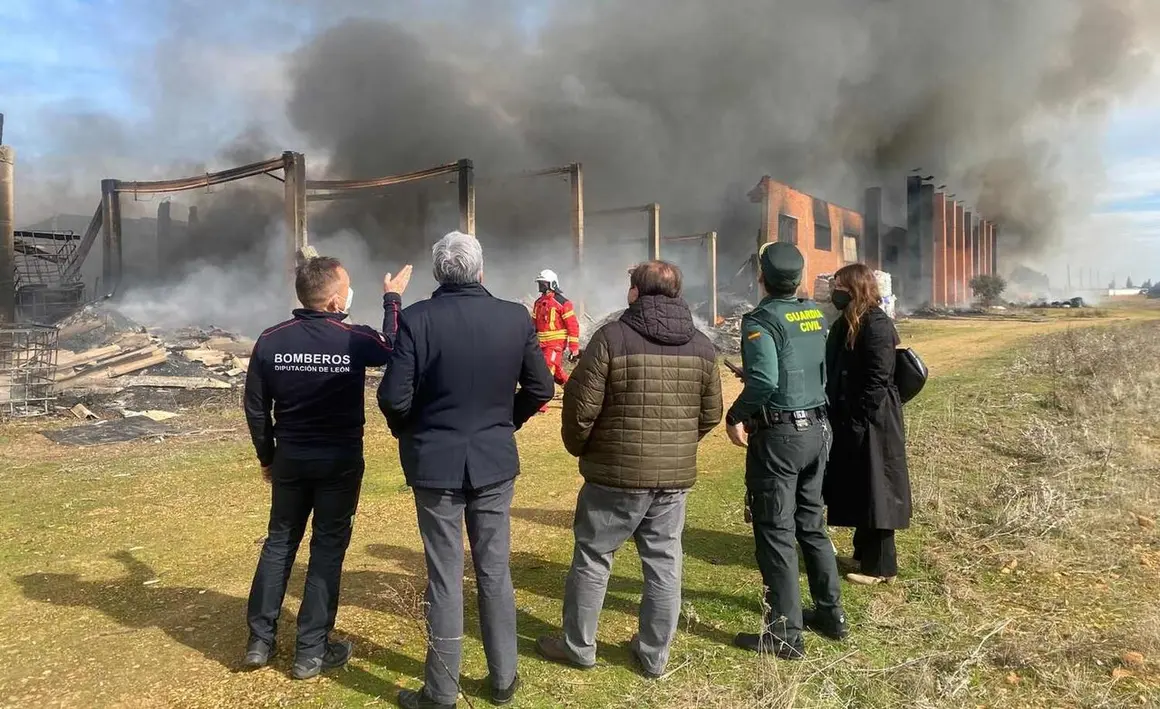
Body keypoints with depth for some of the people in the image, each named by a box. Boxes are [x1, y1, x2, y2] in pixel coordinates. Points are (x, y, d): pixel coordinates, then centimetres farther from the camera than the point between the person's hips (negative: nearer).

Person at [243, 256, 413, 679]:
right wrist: (392, 300, 19)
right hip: (340, 461, -3)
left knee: (279, 542, 17)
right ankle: (311, 652, 14)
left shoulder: (270, 341, -7)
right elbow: (392, 348, 7)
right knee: (328, 549, 7)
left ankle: (260, 641, 24)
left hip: (290, 458, 3)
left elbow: (256, 408, 0)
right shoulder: (355, 340, -16)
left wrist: (267, 456, 13)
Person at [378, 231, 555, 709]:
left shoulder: (417, 319, -14)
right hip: (495, 461, 2)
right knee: (495, 573, 15)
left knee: (445, 579, 8)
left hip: (435, 463, -2)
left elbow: (394, 397, -14)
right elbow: (540, 389, 1)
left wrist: (409, 434, 7)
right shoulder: (516, 318, -6)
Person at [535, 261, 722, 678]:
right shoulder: (701, 346, 3)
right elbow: (710, 413, 9)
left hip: (617, 473, -4)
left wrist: (577, 446, 6)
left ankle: (578, 646, 25)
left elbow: (581, 403, -12)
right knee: (664, 563, 13)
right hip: (676, 476, 5)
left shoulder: (613, 337, -12)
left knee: (592, 558, 12)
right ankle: (654, 655, 25)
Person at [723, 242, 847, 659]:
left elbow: (764, 381, -26)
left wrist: (736, 416, -13)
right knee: (811, 525, 20)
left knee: (775, 533, 0)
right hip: (817, 429, 8)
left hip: (779, 436, -8)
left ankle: (786, 635, 7)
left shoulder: (761, 320, -15)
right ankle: (831, 613, 31)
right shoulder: (815, 314, 8)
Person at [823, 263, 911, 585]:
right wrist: (838, 418, 8)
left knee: (873, 491, 1)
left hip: (872, 425, -9)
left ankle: (880, 566, 14)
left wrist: (858, 422, -19)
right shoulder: (845, 324, 11)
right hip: (848, 421, 9)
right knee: (856, 490, 17)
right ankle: (864, 553, 32)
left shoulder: (877, 326, -16)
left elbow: (878, 380, -20)